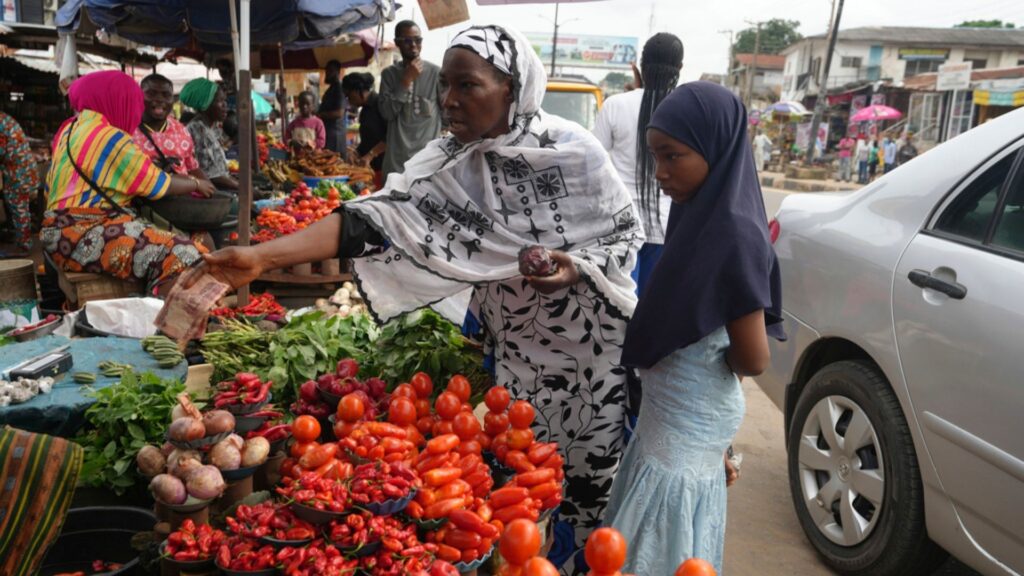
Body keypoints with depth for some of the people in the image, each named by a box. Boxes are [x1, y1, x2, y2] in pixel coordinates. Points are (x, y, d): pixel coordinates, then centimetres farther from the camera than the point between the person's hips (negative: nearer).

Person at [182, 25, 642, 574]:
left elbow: (627, 232, -6)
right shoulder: (447, 162, -10)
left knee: (588, 473, 11)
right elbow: (377, 216, -21)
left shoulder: (573, 151, -17)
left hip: (590, 348, -2)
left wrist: (576, 267, -25)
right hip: (515, 350, 3)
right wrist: (263, 255, -30)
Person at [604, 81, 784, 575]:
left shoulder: (733, 232, -26)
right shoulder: (701, 212, 1)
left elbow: (754, 359, -22)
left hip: (690, 421, -9)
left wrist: (713, 357, -4)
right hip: (674, 411, 9)